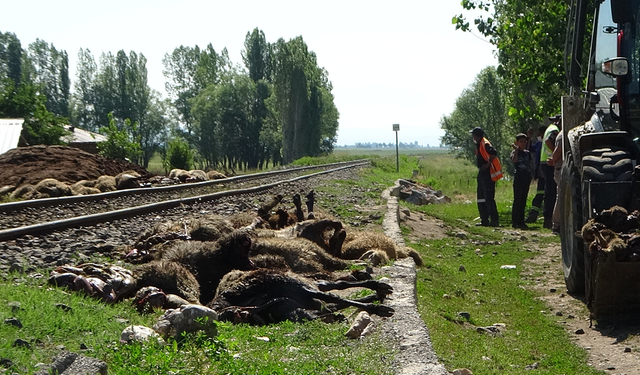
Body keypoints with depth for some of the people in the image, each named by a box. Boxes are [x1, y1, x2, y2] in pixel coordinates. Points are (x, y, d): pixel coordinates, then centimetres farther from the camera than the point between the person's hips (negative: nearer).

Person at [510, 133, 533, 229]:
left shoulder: (527, 153, 14)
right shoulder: (514, 152, -3)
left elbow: (531, 164, 18)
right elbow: (514, 160, -23)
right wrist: (516, 149, -24)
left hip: (527, 177, 6)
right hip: (518, 177, -6)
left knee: (523, 200, 8)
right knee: (517, 200, -7)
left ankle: (521, 221, 12)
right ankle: (515, 222, -6)